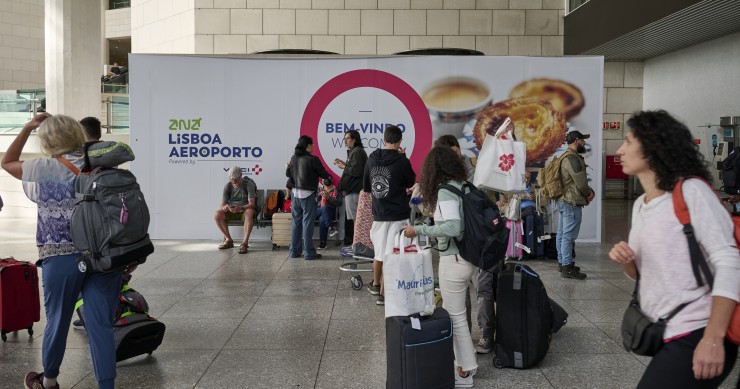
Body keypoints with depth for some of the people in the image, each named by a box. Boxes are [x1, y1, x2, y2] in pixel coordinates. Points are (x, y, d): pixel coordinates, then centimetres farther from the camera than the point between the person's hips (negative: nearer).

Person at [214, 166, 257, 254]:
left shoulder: (248, 184, -12)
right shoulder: (228, 186, -3)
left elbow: (252, 204, -20)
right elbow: (222, 205, -7)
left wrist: (241, 208, -41)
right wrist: (224, 207, -33)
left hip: (245, 210, -3)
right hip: (231, 212, 4)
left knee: (249, 213, -39)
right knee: (217, 215, -24)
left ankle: (245, 243, -40)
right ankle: (229, 240, -8)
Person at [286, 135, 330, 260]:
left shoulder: (294, 158, 3)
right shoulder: (312, 159, -14)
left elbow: (288, 173, 17)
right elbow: (325, 175, -7)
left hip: (295, 193, 6)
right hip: (308, 195, -6)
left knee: (296, 222, 12)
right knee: (307, 223, -2)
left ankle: (294, 251, 16)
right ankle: (309, 253, 1)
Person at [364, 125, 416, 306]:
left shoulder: (371, 160, 2)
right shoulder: (402, 162, -13)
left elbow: (366, 187, 13)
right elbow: (411, 183, 5)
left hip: (378, 213, 5)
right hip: (398, 214, -5)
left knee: (379, 253, 21)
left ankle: (376, 284, 37)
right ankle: (384, 293, 1)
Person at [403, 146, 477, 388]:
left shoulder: (445, 190, -17)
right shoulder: (464, 186, 8)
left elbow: (453, 227, -28)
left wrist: (419, 230, -23)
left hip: (454, 260, -9)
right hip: (466, 257, 9)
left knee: (455, 316, 1)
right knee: (452, 311, 17)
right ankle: (463, 362, 24)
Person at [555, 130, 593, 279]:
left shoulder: (566, 156, 16)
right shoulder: (573, 158, -18)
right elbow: (581, 182, -19)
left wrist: (589, 191, 3)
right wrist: (589, 193, 2)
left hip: (563, 200, 11)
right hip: (572, 202, -11)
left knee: (562, 234, 14)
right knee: (569, 236, -8)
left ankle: (562, 262, 22)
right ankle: (567, 268, -7)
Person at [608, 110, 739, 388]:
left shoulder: (690, 191, -12)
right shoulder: (640, 205, 11)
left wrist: (713, 339, -24)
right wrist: (625, 262, -5)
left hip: (695, 337, -8)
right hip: (663, 336, 8)